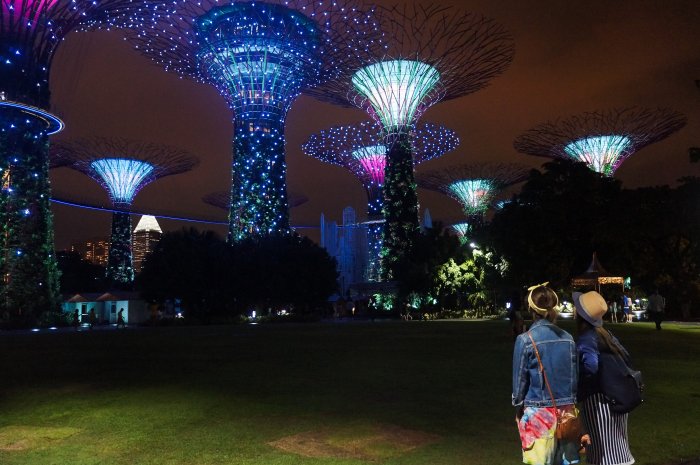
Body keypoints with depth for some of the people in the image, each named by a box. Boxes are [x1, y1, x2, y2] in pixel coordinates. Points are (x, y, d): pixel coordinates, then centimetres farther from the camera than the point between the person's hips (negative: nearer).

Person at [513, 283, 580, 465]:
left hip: (539, 413, -4)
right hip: (566, 412, 4)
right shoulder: (567, 338, 0)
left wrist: (519, 405, 10)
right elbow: (575, 376, 8)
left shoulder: (525, 340, -12)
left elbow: (520, 379, -5)